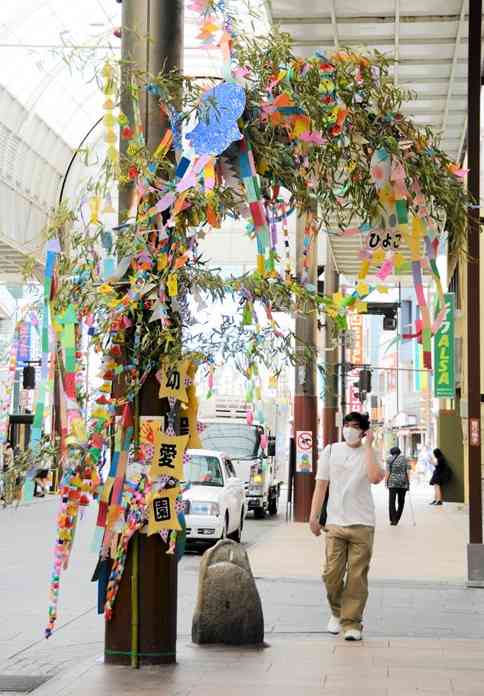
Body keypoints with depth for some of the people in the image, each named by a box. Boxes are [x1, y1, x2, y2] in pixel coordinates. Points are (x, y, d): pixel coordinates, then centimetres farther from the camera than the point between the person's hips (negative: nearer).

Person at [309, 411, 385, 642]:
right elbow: (321, 485, 9)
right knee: (332, 574, -4)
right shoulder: (331, 451, 9)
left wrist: (368, 446, -11)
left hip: (362, 524, -1)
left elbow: (375, 477, -17)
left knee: (357, 576, -3)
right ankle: (337, 612, 21)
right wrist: (313, 516, 3)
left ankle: (352, 623, 6)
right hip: (335, 523, 1)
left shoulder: (368, 454, 5)